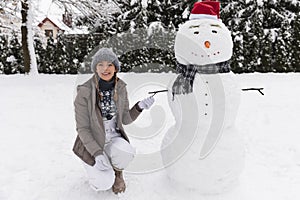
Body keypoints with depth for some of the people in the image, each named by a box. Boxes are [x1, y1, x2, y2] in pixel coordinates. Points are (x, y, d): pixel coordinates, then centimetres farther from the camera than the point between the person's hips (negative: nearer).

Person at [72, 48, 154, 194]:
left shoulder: (120, 88, -8)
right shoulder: (84, 92, -21)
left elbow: (125, 120, -1)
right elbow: (82, 128, -16)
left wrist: (140, 107, -20)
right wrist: (97, 154, -27)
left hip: (114, 139, 3)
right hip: (91, 143, -3)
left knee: (127, 152, -31)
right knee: (104, 184, -20)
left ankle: (117, 171, 6)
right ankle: (94, 166, 16)